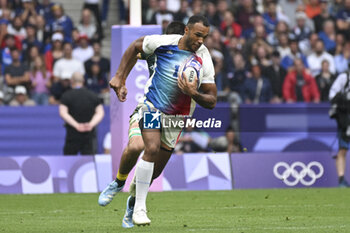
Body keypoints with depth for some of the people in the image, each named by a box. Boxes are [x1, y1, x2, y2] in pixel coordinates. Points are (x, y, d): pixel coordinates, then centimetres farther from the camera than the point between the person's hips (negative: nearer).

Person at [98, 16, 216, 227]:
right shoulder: (163, 42, -14)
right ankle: (139, 208, -16)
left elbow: (211, 101, -9)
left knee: (155, 171, 6)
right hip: (151, 107, -2)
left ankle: (134, 201, 35)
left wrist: (194, 94, -29)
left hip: (176, 117, 2)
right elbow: (136, 47, 7)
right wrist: (120, 78, 4)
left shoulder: (204, 61, -13)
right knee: (152, 148, -26)